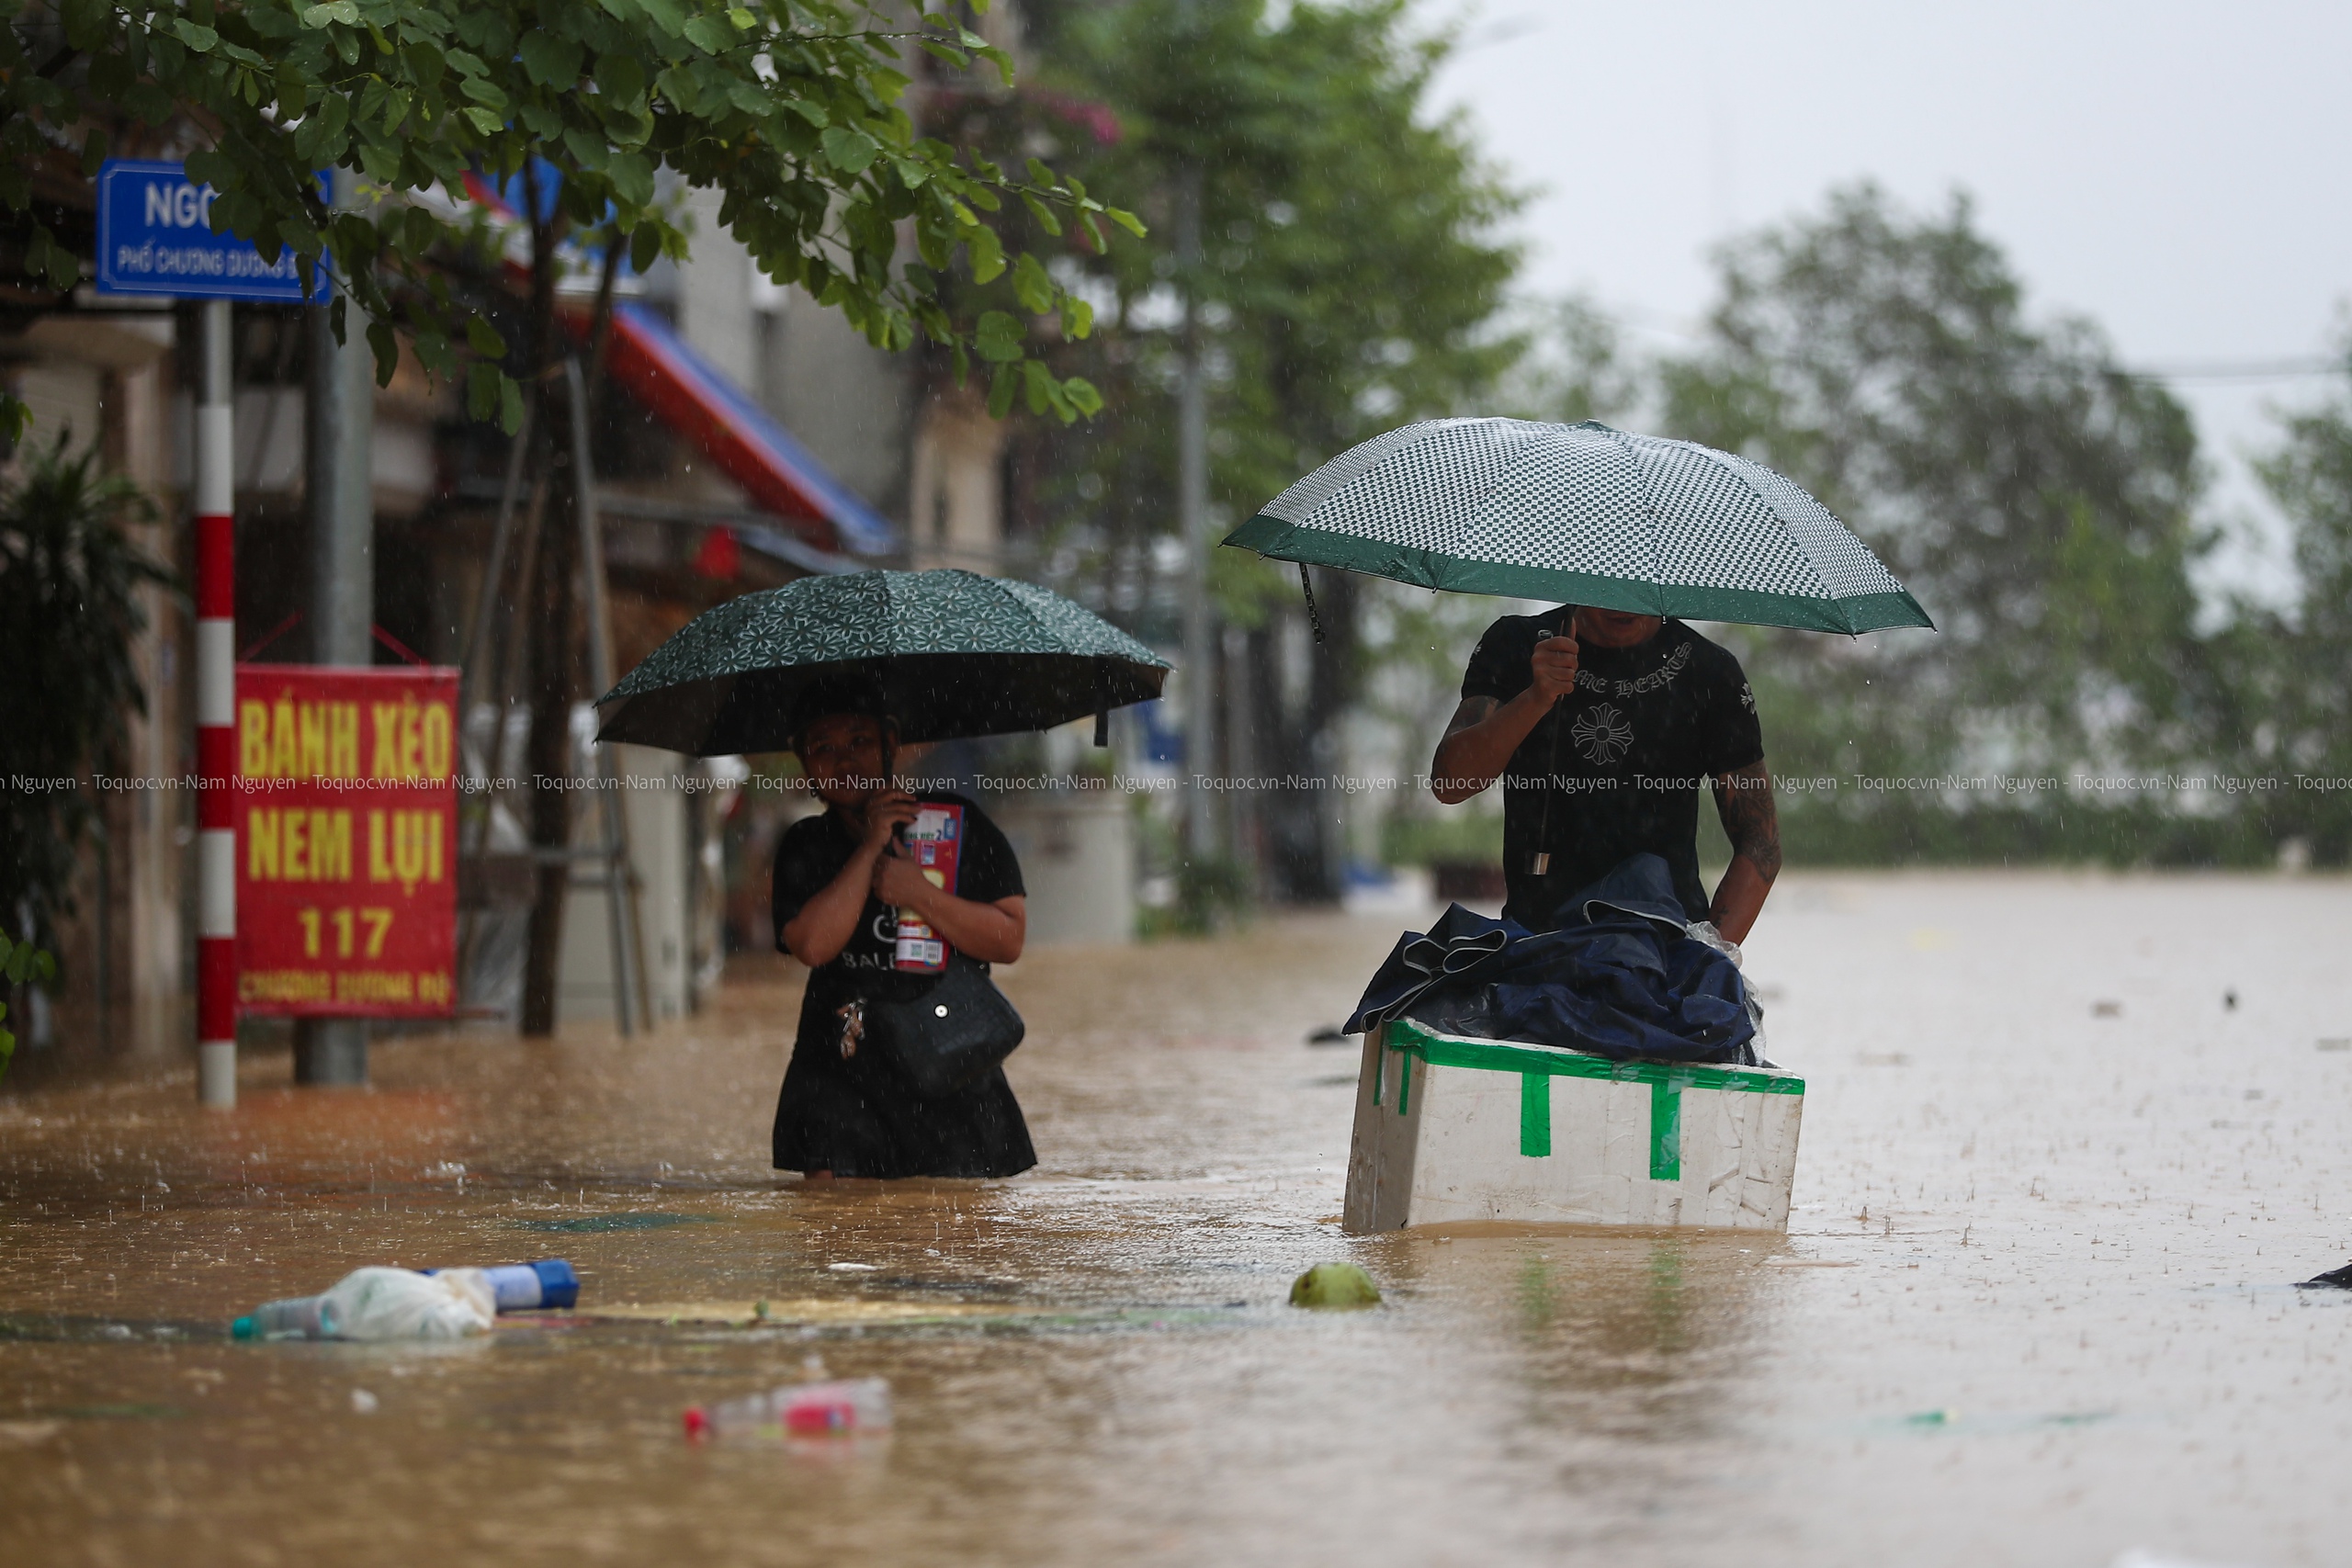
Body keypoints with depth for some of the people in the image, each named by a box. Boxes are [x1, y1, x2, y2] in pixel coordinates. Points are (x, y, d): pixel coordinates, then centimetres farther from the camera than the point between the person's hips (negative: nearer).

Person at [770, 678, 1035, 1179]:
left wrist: (920, 894, -14)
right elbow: (813, 945, -13)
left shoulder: (957, 823, 3)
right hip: (841, 1070, 0)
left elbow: (1009, 941, -3)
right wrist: (870, 848, -11)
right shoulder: (806, 848, 6)